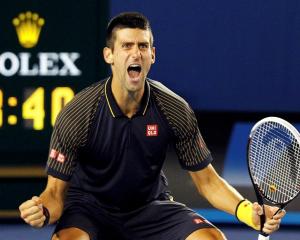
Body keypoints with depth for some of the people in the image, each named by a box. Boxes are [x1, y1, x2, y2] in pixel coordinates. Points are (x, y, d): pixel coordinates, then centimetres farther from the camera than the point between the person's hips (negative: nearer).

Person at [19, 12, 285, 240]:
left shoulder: (176, 110, -13)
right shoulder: (76, 115, -20)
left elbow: (207, 179, -5)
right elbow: (56, 192, -16)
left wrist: (248, 211, -24)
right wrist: (43, 212, -41)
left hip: (151, 206, 3)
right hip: (90, 205, -3)